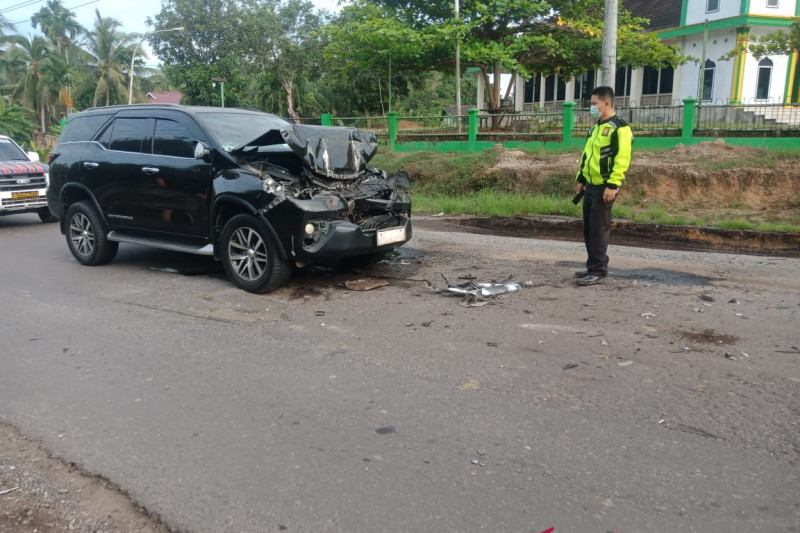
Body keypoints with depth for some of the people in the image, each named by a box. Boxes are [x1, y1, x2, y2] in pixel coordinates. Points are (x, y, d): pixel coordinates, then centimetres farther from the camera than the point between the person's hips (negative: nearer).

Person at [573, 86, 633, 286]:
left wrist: (612, 185, -24)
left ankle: (598, 271, 0)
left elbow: (622, 160, -19)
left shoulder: (619, 128, -12)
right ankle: (594, 267, 21)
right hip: (591, 186, 9)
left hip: (604, 187, -9)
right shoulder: (595, 128, 17)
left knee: (598, 229, -6)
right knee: (589, 229, 11)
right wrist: (581, 179, 20)